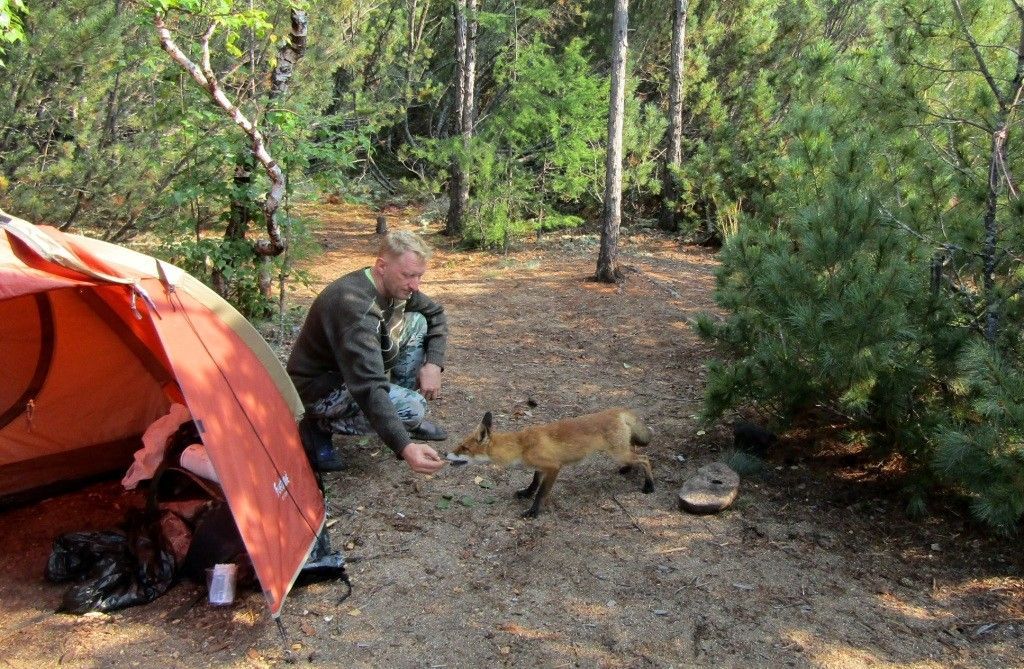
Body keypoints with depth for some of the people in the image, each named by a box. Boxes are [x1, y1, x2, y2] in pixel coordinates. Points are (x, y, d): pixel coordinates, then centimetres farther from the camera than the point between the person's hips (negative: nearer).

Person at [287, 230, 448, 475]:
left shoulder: (396, 287, -7)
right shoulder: (355, 304, -35)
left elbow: (435, 314, 11)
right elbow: (368, 388, -43)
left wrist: (434, 363, -6)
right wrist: (404, 446, -50)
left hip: (351, 367, 9)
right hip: (317, 387, -9)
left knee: (417, 322, -1)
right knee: (412, 407, -26)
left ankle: (409, 419, 8)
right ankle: (320, 427, -6)